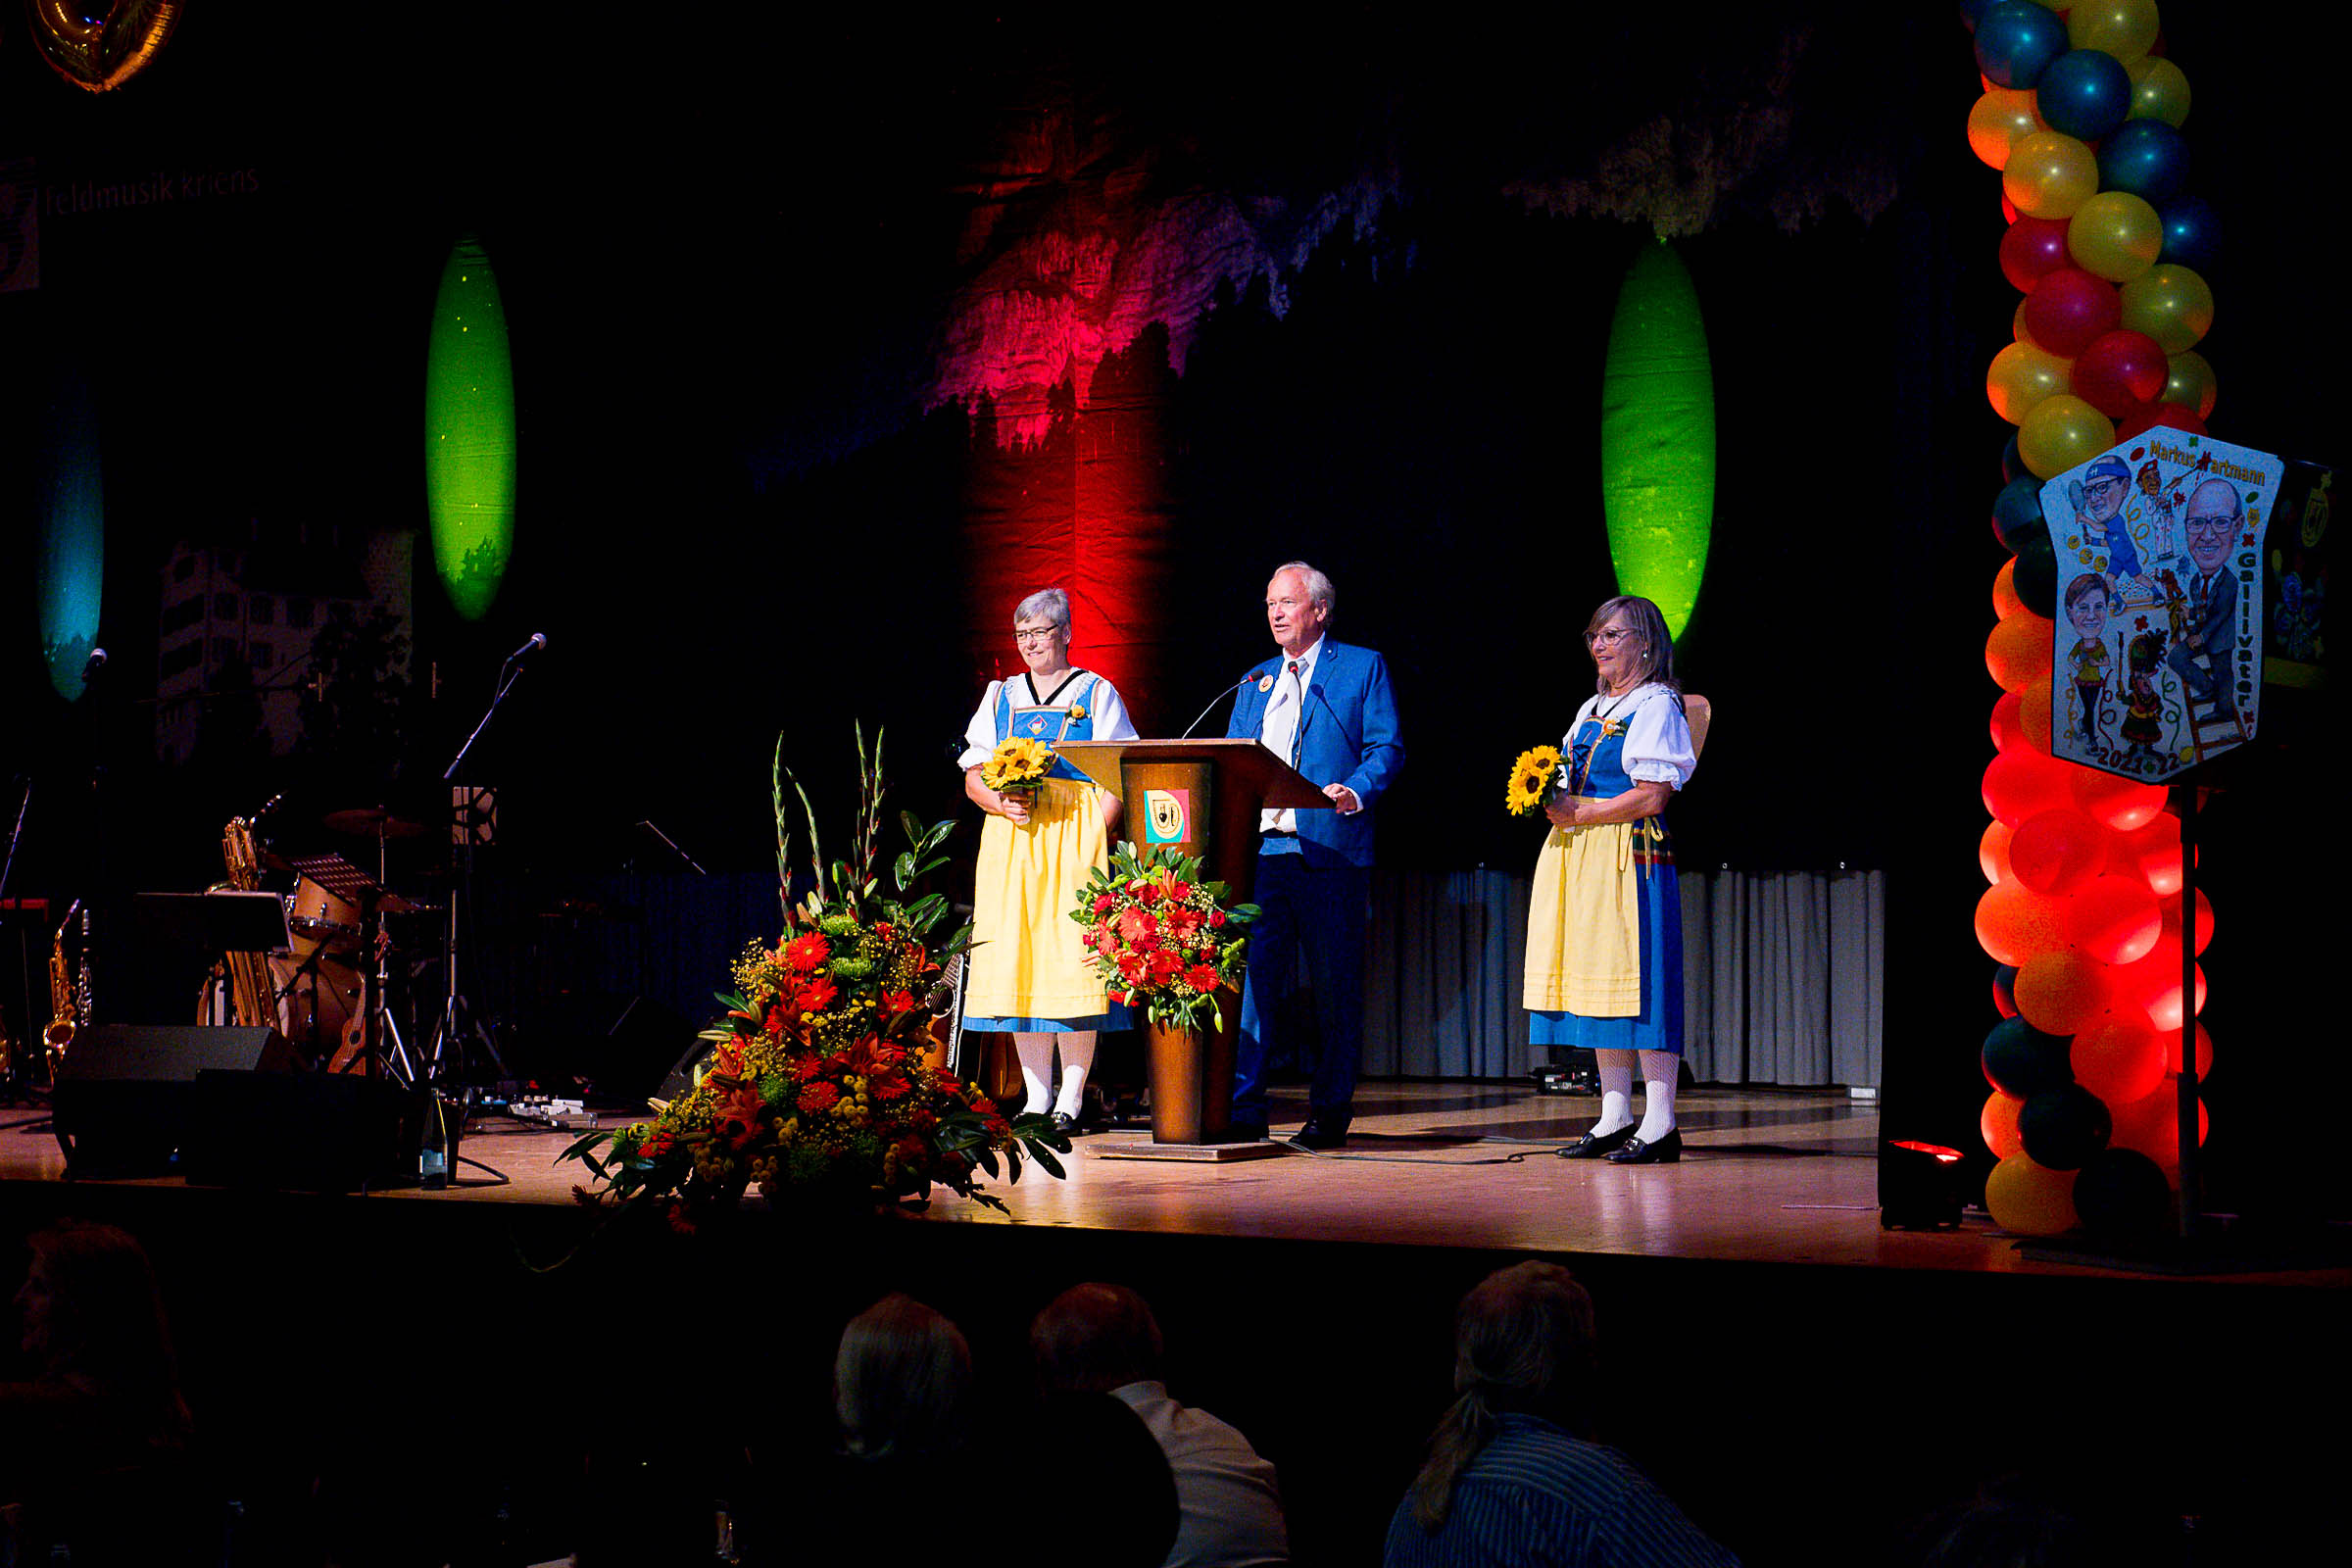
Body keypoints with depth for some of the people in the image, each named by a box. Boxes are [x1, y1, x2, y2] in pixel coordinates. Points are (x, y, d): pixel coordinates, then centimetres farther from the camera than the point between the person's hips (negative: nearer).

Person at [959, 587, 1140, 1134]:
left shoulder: (1097, 694, 8)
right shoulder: (1001, 697, 19)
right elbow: (973, 777, 14)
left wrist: (1093, 838, -14)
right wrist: (1002, 802, -7)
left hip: (1077, 839, -4)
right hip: (1009, 839, 4)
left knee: (1071, 958, -10)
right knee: (1017, 959, -2)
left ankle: (1072, 1099, -7)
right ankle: (1037, 1097, 2)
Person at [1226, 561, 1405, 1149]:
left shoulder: (1363, 668, 7)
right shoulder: (1255, 682, 21)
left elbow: (1386, 747, 0)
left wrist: (1356, 791, -18)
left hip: (1330, 850, -4)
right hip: (1259, 848, 4)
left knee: (1335, 987, 1)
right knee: (1249, 978, -3)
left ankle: (1330, 1113, 7)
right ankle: (1243, 1109, -1)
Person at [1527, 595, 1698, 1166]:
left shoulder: (1657, 706, -5)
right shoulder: (1592, 710, 20)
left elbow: (1652, 797, -14)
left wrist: (1580, 814, -13)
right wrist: (1554, 800, 2)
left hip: (1633, 857, -8)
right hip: (1579, 860, 8)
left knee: (1638, 980, -10)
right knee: (1597, 981, 6)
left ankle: (1660, 1123, -10)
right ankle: (1615, 1116, 10)